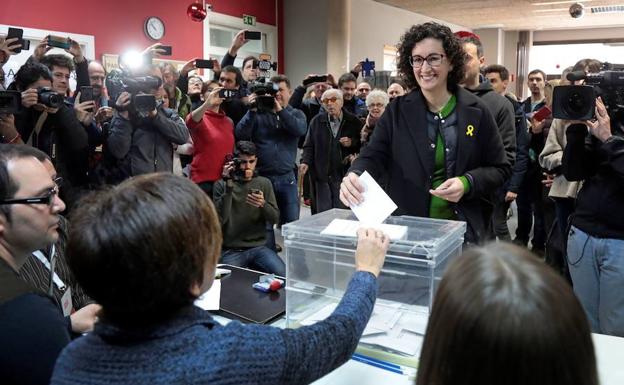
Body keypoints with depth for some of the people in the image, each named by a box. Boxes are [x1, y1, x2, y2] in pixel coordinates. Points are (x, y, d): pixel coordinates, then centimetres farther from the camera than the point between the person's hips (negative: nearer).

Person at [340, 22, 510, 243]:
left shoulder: (476, 112, -1)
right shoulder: (397, 111, 1)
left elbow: (500, 168, 4)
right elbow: (373, 156, -7)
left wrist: (468, 183, -16)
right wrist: (354, 176, -30)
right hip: (405, 228, 0)